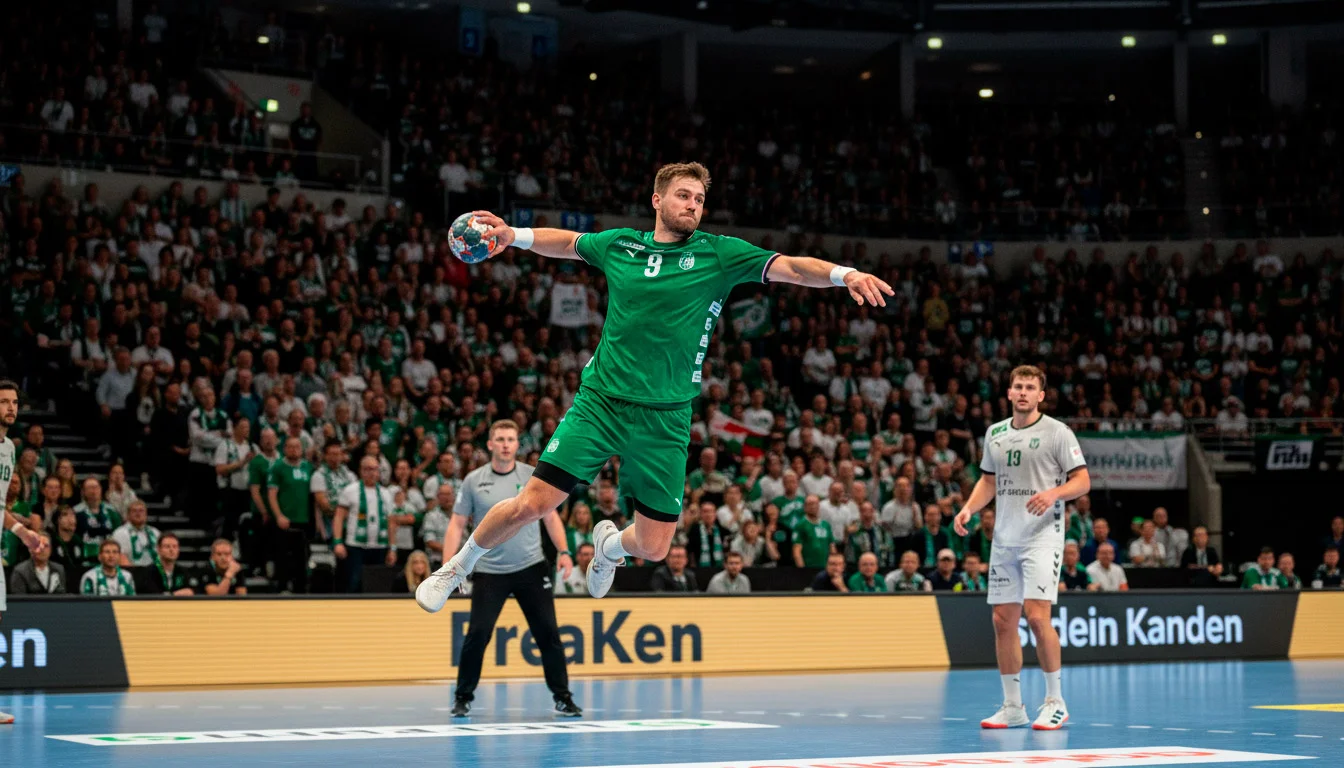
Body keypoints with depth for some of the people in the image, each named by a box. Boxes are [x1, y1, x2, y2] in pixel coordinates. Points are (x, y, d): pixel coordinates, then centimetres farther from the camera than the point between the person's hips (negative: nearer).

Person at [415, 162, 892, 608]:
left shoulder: (719, 254, 0)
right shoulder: (619, 244, 6)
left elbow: (790, 267, -11)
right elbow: (567, 242, 26)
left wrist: (844, 273, -28)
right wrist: (513, 235, 11)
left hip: (665, 419, 0)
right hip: (599, 401, 0)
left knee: (653, 547, 0)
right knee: (531, 504, -11)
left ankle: (610, 544, 39)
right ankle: (457, 567, 16)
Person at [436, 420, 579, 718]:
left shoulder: (533, 477, 2)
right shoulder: (473, 481, 0)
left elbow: (551, 517, 9)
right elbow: (457, 525, 2)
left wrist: (563, 551, -4)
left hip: (532, 568, 1)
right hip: (489, 571, -1)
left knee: (548, 633, -1)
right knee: (477, 635, -6)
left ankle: (562, 697, 10)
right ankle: (462, 697, 10)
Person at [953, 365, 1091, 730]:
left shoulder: (1057, 432, -3)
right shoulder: (995, 433, 13)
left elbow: (1082, 480, -5)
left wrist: (1054, 493, -24)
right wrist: (968, 508, 5)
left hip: (1042, 536, -6)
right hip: (1004, 539, 6)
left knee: (1037, 615, -15)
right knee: (1003, 620, 4)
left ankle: (1055, 702, -4)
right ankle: (1013, 706, 13)